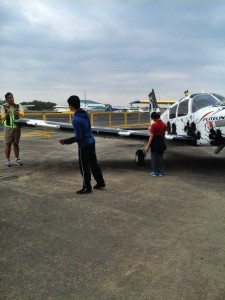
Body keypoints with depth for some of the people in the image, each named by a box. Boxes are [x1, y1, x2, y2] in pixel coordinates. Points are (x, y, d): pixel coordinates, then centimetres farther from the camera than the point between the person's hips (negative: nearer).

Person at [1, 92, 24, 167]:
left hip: (17, 127, 1)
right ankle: (7, 160, 6)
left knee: (16, 144, 7)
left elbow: (22, 114, -16)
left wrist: (17, 112, -37)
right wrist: (6, 114, -30)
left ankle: (17, 159, 15)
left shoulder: (18, 106, 0)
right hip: (8, 127, -1)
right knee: (8, 144, 1)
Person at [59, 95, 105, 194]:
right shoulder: (85, 114, 2)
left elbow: (78, 137, -22)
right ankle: (100, 182, 30)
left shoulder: (76, 119, -23)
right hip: (91, 141, 8)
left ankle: (87, 187, 16)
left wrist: (66, 141, -12)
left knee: (84, 166, 5)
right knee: (93, 163, 19)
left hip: (84, 145, -8)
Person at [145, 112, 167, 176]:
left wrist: (148, 146, -14)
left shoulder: (154, 125, -16)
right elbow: (164, 134, 10)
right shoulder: (164, 124, 1)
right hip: (161, 142, 5)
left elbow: (151, 136, -17)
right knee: (160, 157, 11)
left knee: (154, 157, 5)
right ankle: (161, 172, 13)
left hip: (155, 142, -5)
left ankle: (154, 172, 8)